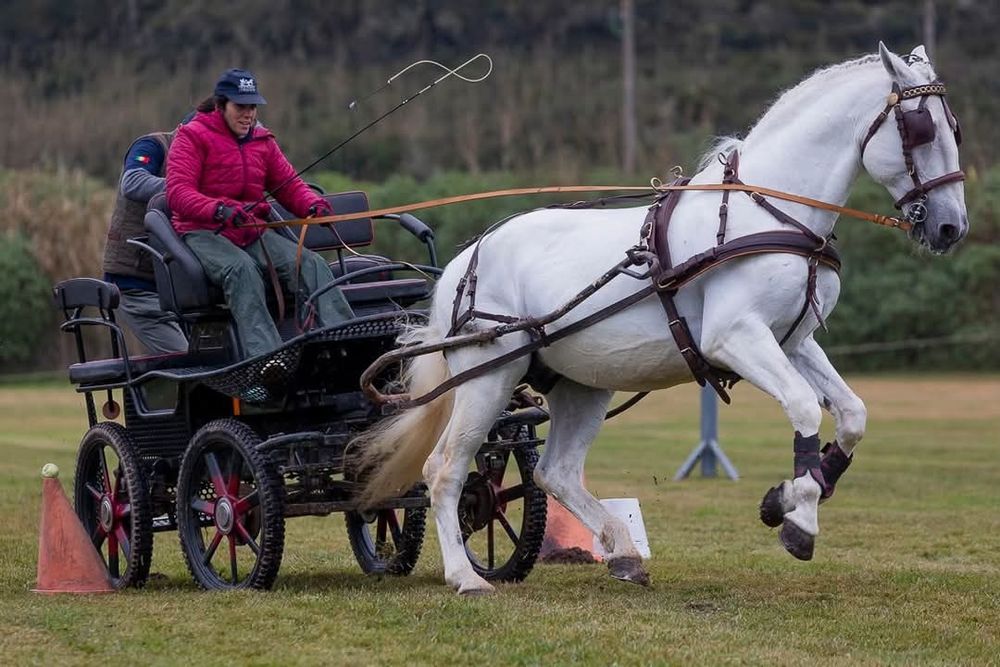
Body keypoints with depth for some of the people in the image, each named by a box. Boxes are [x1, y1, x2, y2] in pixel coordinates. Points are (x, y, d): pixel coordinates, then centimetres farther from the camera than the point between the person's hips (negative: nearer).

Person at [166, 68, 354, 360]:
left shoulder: (262, 140, 18)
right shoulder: (193, 136, -2)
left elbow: (289, 185, 17)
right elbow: (178, 192, -15)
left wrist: (314, 206, -8)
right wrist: (220, 210, -34)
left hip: (253, 233, 6)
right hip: (203, 233, -6)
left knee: (311, 264, -20)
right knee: (242, 268, -38)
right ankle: (265, 357, -51)